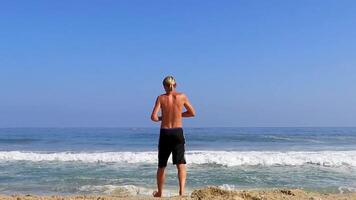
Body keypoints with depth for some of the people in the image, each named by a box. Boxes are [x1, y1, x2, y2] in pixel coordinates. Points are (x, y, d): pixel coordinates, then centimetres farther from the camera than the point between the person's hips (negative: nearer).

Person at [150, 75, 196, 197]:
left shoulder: (161, 98, -3)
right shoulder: (182, 96, 0)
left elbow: (153, 117, -11)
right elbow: (192, 113, 9)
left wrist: (160, 118, 10)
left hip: (165, 133, 0)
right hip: (178, 133, 0)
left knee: (161, 166, 15)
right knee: (181, 164, -2)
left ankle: (159, 193, 29)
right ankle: (182, 191, -21)